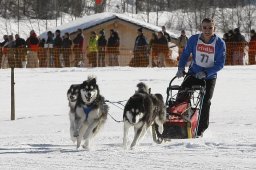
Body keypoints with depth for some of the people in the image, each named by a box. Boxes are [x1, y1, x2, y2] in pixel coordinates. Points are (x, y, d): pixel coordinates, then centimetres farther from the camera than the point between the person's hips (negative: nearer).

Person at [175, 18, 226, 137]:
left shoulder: (220, 43, -15)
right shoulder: (194, 40, -9)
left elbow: (220, 64, -15)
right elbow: (185, 54, 5)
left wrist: (205, 73, -25)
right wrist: (181, 68, -10)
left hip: (209, 77, -1)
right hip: (193, 73, 1)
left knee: (205, 102, -8)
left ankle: (201, 130, 3)